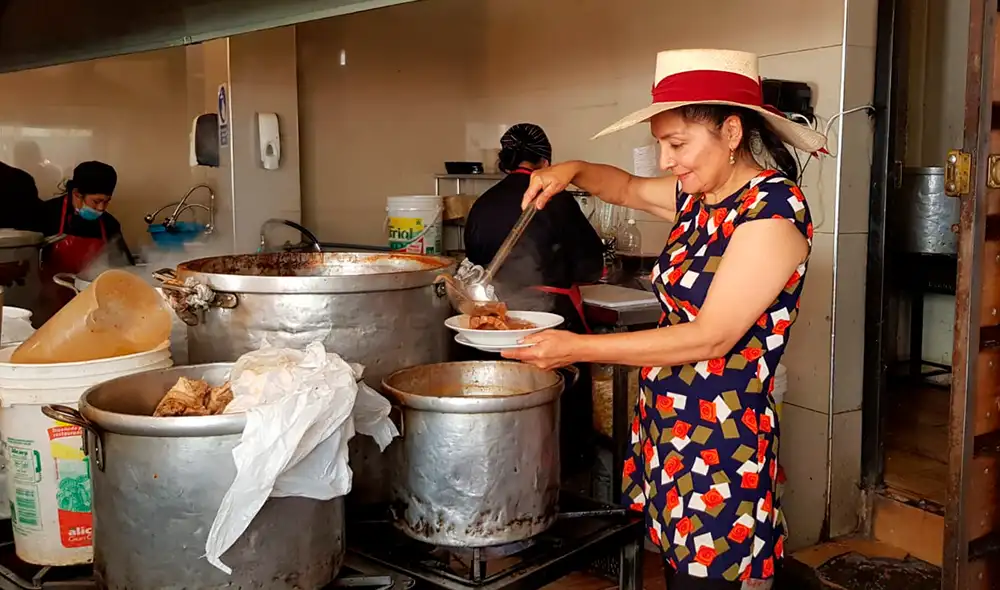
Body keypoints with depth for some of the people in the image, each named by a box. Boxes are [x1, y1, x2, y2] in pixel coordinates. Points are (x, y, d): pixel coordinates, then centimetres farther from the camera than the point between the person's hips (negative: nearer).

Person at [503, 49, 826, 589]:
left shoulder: (773, 210, -16)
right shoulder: (699, 196, 8)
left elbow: (711, 337, -20)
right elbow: (628, 187, 28)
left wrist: (579, 348, -19)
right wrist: (572, 172, 7)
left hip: (719, 444, -7)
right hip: (665, 433, 7)